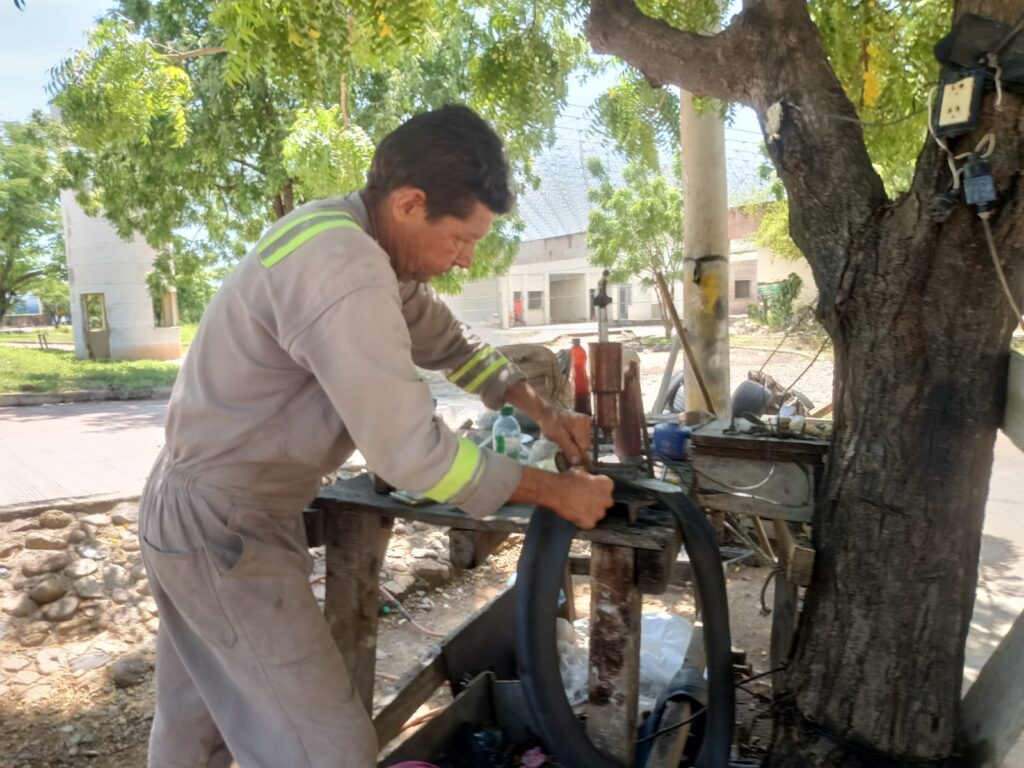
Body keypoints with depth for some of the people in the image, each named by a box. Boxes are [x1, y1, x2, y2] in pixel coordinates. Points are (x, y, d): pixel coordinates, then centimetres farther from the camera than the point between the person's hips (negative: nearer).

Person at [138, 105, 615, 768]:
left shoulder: (354, 240, 3)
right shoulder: (342, 268, -29)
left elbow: (447, 340, 13)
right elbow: (411, 453, -30)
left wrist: (540, 409, 3)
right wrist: (558, 492, -19)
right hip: (226, 528, -10)